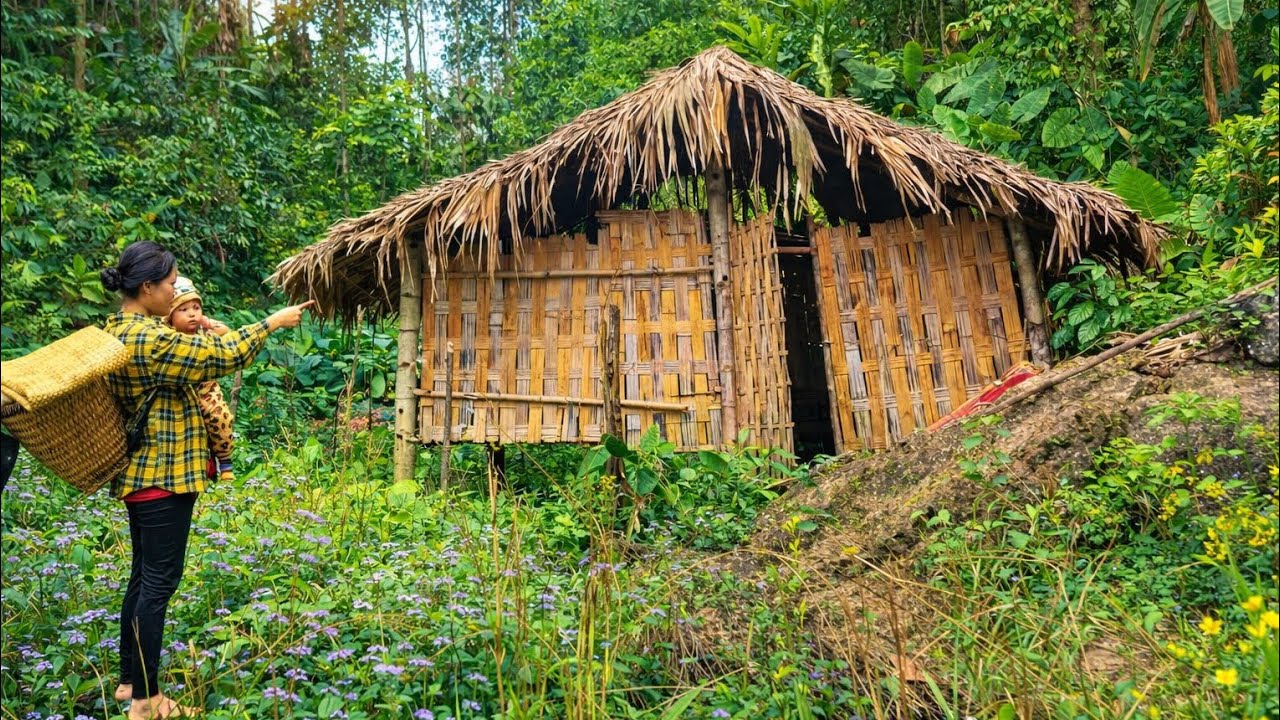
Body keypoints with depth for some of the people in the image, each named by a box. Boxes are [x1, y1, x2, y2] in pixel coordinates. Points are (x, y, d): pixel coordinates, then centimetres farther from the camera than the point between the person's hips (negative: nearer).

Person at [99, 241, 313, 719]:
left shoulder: (118, 331, 10)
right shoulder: (148, 338, -21)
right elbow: (224, 356, -18)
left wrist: (202, 335, 13)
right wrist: (272, 322, -7)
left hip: (141, 473, 10)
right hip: (163, 475, -10)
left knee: (143, 578, 16)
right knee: (159, 582, -3)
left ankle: (130, 680, 27)